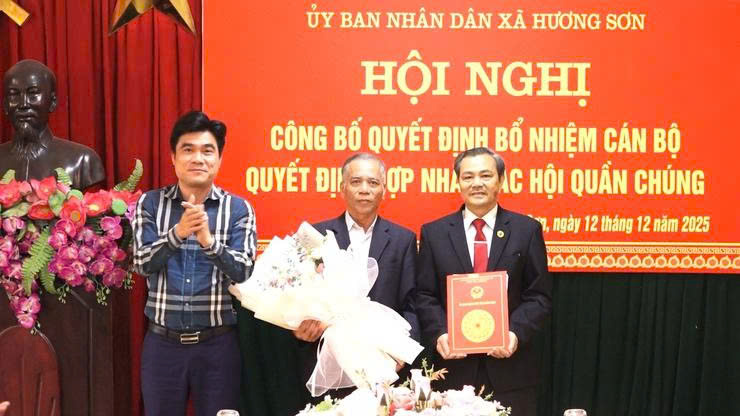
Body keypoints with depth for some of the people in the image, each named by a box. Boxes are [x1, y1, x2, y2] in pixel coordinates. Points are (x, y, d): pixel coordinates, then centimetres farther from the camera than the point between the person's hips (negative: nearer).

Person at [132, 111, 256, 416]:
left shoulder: (238, 209, -2)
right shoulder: (150, 204, 1)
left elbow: (243, 272, -11)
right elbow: (142, 263, -9)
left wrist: (208, 241, -28)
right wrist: (178, 233, -26)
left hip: (218, 343, -1)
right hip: (162, 342, 1)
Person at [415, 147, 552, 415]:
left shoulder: (527, 230, 3)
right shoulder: (434, 232, 5)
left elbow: (540, 296, 1)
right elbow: (425, 296, 4)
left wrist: (516, 333, -14)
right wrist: (439, 333, -13)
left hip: (510, 366, 0)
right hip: (454, 366, 1)